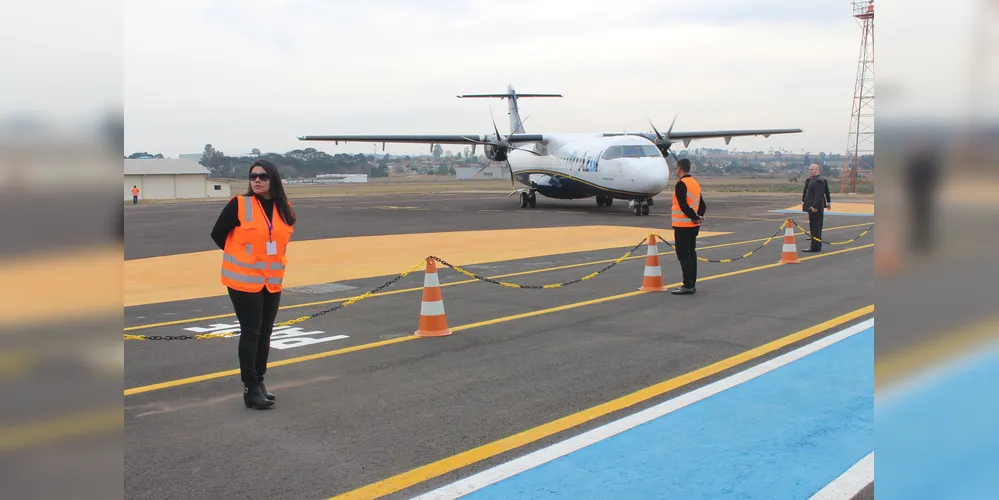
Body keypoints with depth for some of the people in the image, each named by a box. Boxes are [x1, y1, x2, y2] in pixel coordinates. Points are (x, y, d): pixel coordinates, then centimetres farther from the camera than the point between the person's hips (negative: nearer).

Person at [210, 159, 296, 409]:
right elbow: (217, 234, -4)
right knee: (250, 332, -5)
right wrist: (240, 257, 7)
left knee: (265, 333, 12)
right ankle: (251, 388, 1)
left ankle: (259, 382, 24)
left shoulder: (284, 209, 3)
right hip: (244, 281, -5)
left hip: (272, 282, 5)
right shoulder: (239, 204, -11)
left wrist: (265, 257, 11)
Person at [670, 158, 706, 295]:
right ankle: (692, 284, 16)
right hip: (693, 226, 9)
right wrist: (698, 216, 2)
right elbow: (702, 205, 15)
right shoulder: (695, 183, 15)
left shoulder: (681, 184, -13)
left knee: (683, 255, -6)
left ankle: (688, 286, -8)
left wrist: (694, 217, -14)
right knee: (691, 253, 12)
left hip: (682, 225, -9)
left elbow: (683, 205, -21)